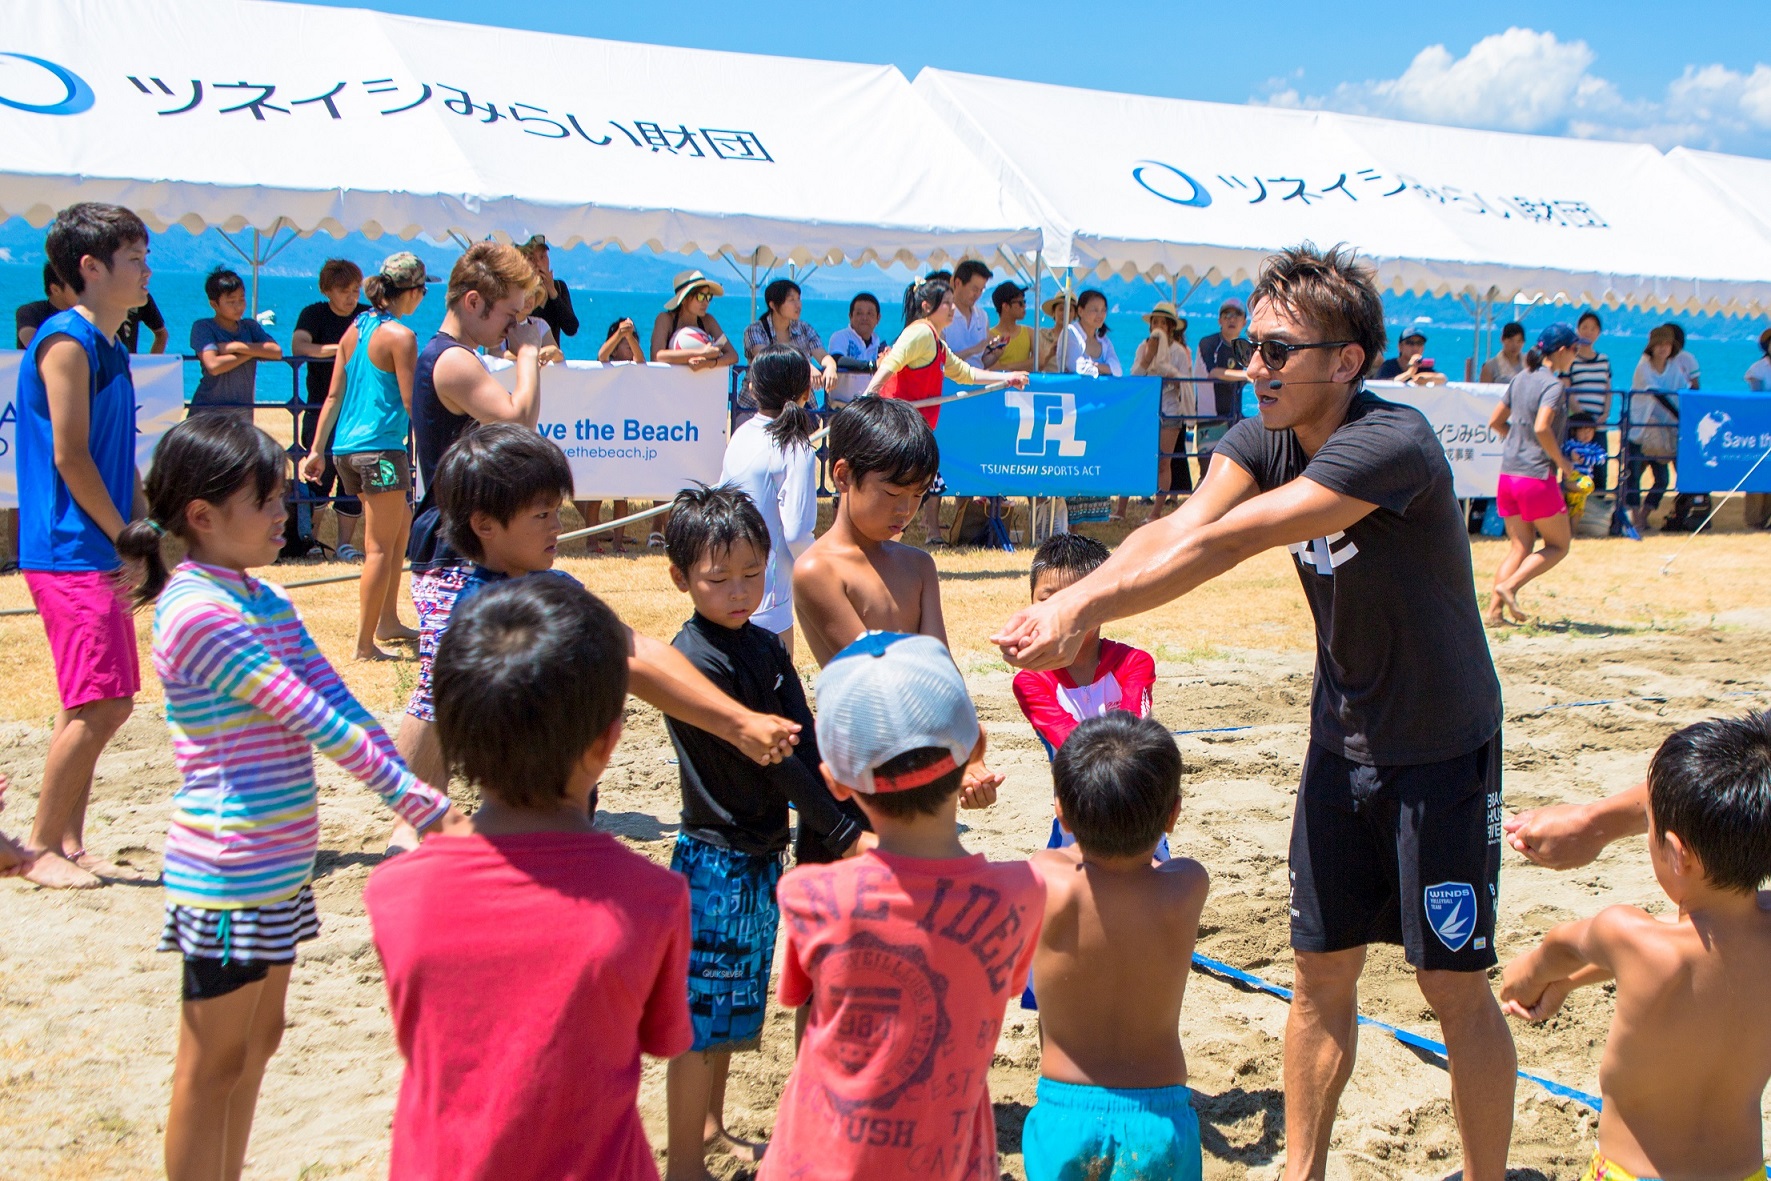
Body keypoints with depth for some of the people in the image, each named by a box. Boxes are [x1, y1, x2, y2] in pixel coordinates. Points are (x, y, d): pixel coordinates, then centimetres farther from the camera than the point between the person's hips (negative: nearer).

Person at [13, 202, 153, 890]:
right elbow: (69, 457, -16)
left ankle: (70, 843, 19)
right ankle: (41, 846, 3)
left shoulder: (108, 349, 17)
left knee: (107, 704, 10)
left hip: (103, 555, 10)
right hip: (70, 553, -9)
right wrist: (128, 539, -11)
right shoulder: (66, 343, -11)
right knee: (96, 704, -9)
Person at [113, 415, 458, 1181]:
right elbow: (313, 722, -22)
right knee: (214, 1061, 3)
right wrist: (417, 805, -21)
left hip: (279, 864, 9)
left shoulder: (266, 601, 9)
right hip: (229, 870, -9)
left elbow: (340, 705, 7)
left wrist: (422, 796, -1)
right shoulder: (197, 613, -19)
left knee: (259, 1038, 18)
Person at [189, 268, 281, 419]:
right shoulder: (203, 327, -4)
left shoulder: (250, 326, 10)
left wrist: (237, 347, -12)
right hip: (207, 410, -4)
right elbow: (213, 366, -19)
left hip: (243, 411, 4)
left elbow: (277, 352, -5)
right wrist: (254, 352, -9)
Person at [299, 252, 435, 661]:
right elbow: (412, 404, -13)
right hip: (381, 448, -8)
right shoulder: (400, 336, -11)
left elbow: (334, 395, 12)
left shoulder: (354, 329, 12)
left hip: (346, 446, 8)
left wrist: (317, 450, 13)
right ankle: (365, 644, 1)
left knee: (402, 525, 23)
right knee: (380, 547, -1)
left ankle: (388, 621, 28)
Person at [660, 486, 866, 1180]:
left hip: (762, 856, 8)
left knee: (732, 1003, 20)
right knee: (699, 1015, 0)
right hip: (714, 859, -8)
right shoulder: (692, 660, -18)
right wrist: (844, 833, -20)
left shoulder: (765, 648, 6)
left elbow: (805, 748, 0)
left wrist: (837, 827, -12)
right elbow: (767, 756, -21)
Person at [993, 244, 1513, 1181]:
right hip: (1343, 744, 6)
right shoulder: (1264, 439, -4)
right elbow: (1178, 526, -21)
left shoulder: (1392, 445, -27)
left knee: (1454, 987, 3)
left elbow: (1223, 544, -35)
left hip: (1442, 752, -6)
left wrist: (1084, 610, -38)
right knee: (1321, 973, 12)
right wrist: (1065, 602, -37)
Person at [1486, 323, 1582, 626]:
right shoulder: (1553, 385, -12)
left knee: (1519, 548, 12)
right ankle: (1509, 586, -9)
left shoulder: (1520, 379, 11)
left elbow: (1495, 423, 15)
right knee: (1558, 545, 7)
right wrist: (1563, 462, -13)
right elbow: (1542, 428, -25)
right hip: (1537, 476, -7)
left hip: (1508, 474, 7)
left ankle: (1494, 611, 2)